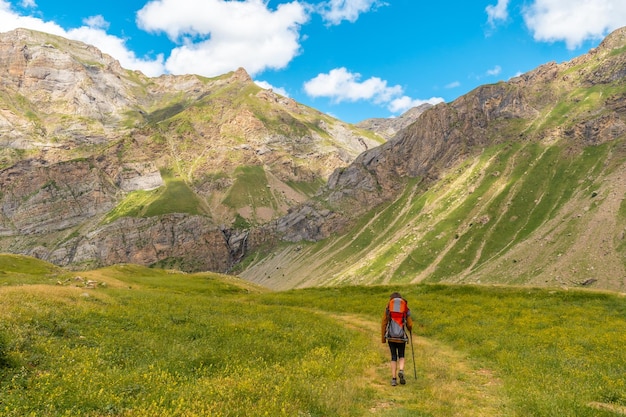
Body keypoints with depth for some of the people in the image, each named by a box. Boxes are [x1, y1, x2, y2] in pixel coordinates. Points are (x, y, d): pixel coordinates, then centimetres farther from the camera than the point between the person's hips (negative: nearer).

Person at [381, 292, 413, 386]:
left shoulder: (388, 309, 4)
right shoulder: (406, 309, 4)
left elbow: (383, 324, 1)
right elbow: (410, 325, 2)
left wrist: (383, 338, 10)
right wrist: (410, 329, 28)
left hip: (391, 337, 0)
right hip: (401, 337, 0)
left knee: (394, 357, 12)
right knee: (401, 356, 18)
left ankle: (394, 379, 5)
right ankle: (401, 371, -9)